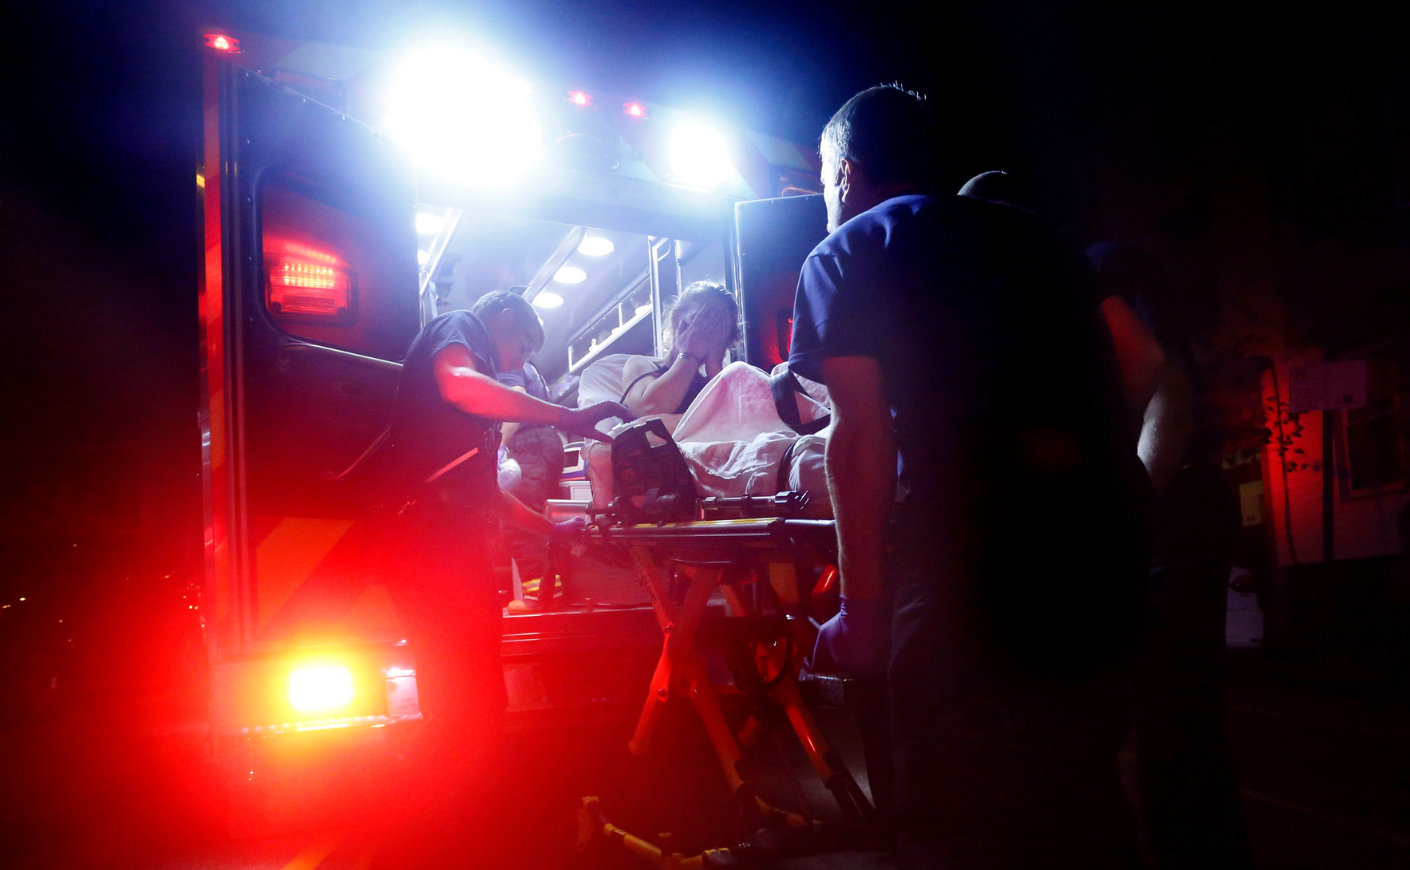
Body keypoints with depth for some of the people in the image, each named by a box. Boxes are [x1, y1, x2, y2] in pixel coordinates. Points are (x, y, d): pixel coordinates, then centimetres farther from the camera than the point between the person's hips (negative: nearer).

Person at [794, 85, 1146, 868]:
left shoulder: (847, 253, 5)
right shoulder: (1029, 234, 24)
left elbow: (863, 434, -7)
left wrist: (863, 607, -5)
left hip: (965, 556, -7)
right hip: (1097, 555, 7)